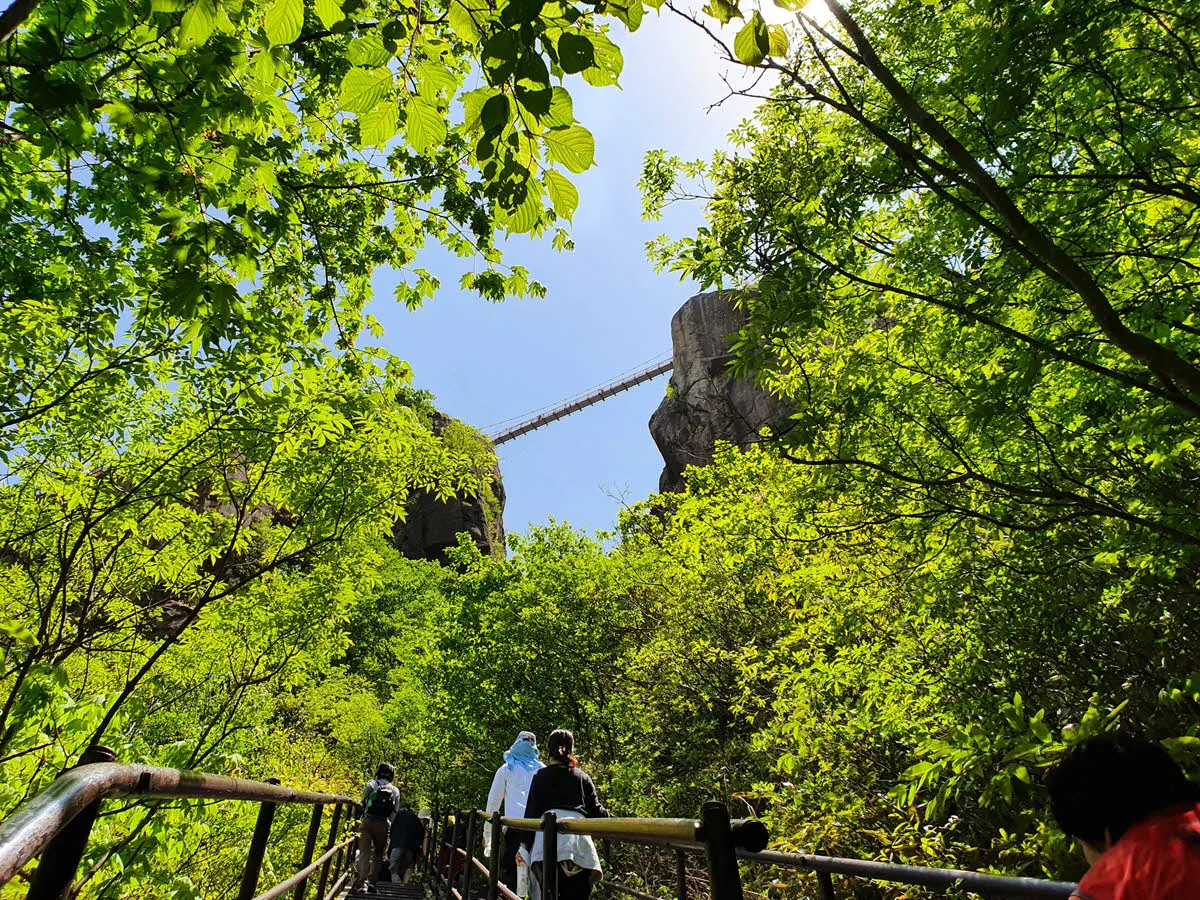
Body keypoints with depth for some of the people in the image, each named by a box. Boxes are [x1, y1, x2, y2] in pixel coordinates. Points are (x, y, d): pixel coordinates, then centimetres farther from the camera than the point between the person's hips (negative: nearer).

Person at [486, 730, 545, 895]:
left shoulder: (506, 769, 12)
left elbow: (493, 802, 11)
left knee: (509, 871, 2)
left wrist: (487, 834, 16)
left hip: (515, 825, -2)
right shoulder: (543, 770, 16)